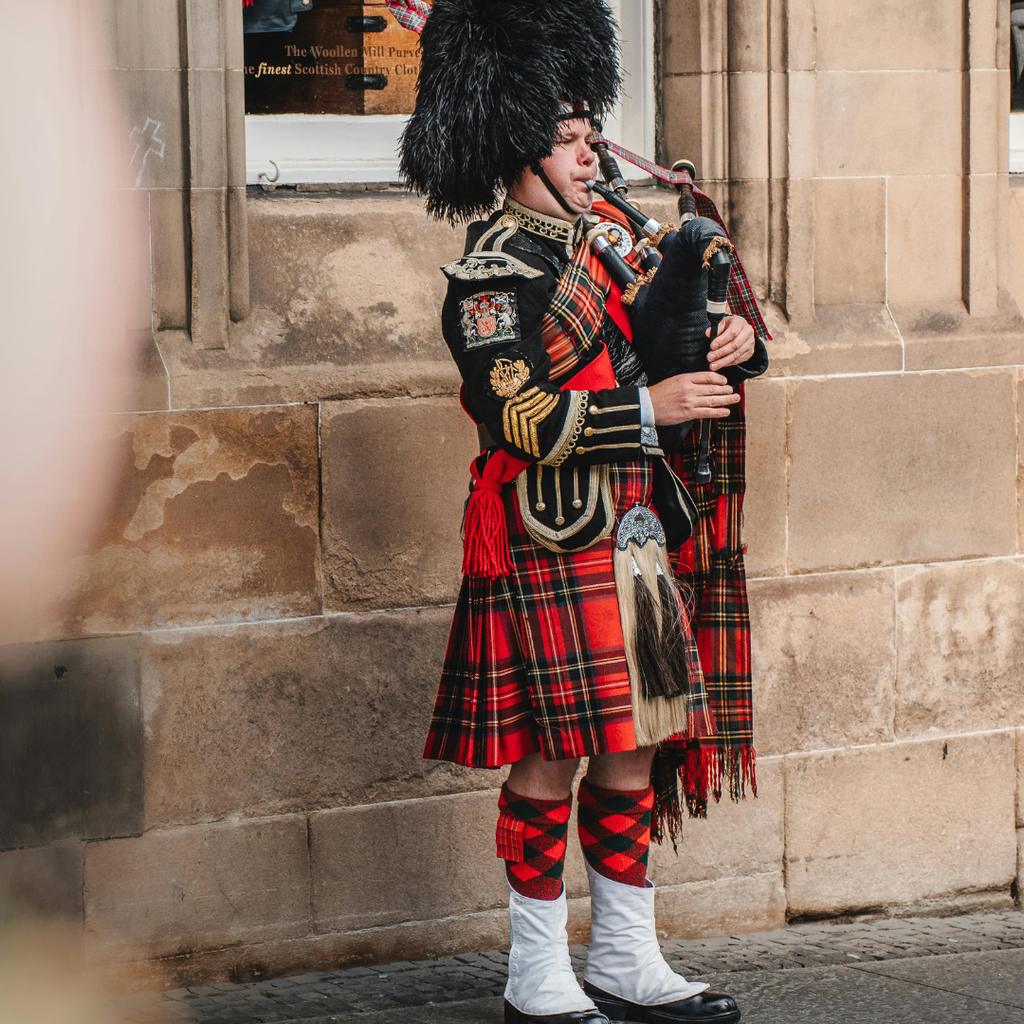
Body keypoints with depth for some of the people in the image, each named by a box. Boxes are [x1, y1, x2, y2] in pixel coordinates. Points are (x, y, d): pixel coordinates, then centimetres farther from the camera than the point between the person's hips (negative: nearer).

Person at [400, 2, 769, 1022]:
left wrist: (733, 346, 2)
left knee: (632, 746, 11)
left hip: (628, 536, 9)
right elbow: (518, 414, -21)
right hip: (549, 545, -9)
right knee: (552, 755, -4)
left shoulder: (598, 240, 15)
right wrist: (649, 406, -21)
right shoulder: (491, 273, -11)